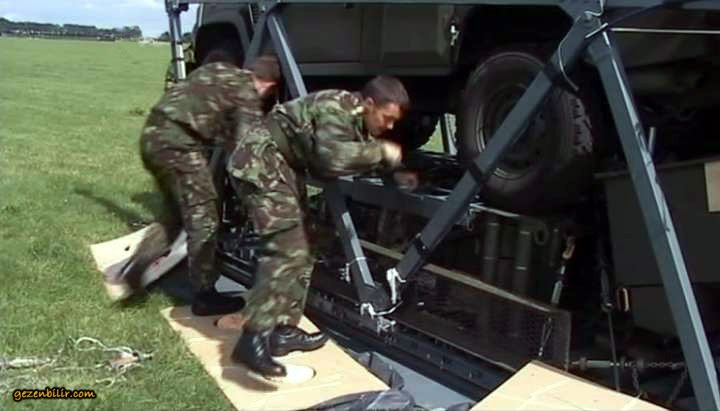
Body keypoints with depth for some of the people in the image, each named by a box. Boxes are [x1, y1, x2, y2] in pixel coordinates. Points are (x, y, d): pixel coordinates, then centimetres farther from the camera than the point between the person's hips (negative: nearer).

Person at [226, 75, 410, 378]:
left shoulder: (358, 121, 10)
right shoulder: (337, 107, -20)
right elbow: (333, 159, -34)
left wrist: (392, 169, -2)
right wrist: (380, 151, -23)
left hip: (283, 167, 11)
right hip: (261, 162, -11)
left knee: (297, 253, 9)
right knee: (286, 251, -20)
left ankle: (283, 331, 15)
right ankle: (252, 340, -22)